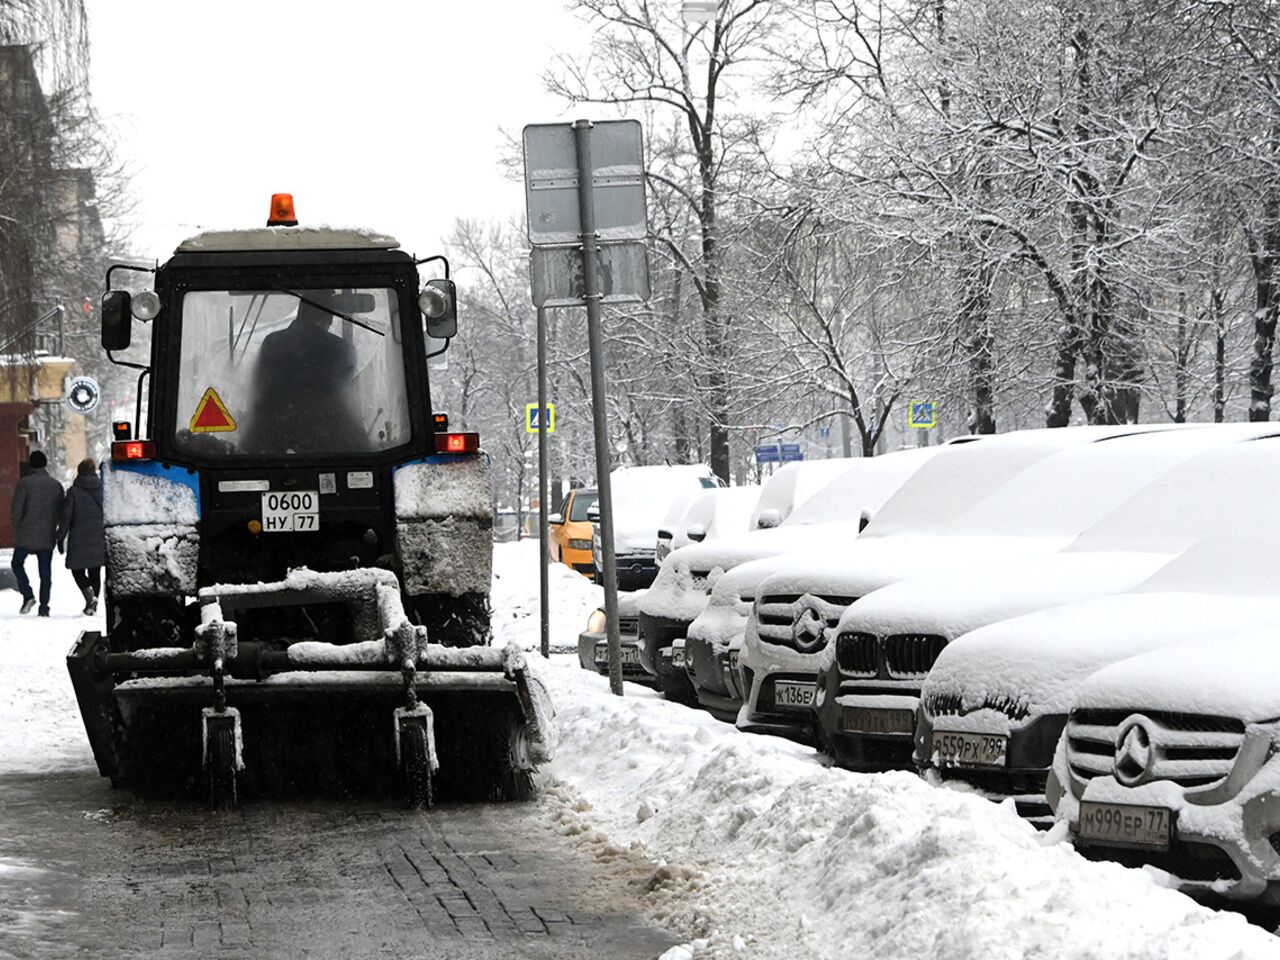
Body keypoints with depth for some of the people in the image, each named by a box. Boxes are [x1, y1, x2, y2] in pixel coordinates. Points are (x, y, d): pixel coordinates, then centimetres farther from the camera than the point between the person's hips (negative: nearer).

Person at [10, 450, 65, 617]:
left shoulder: (24, 483, -9)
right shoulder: (56, 485, 5)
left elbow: (17, 509, -11)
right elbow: (60, 513, 8)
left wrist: (17, 528, 4)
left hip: (26, 534, -3)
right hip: (47, 536, 3)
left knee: (18, 564, 14)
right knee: (45, 572, 8)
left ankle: (28, 595, -5)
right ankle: (44, 607, 5)